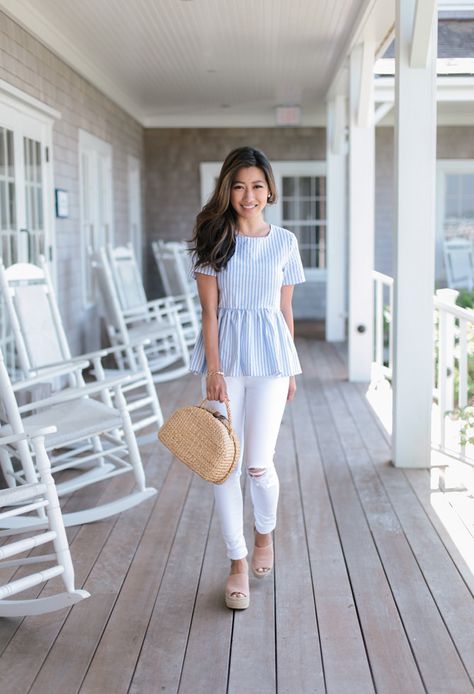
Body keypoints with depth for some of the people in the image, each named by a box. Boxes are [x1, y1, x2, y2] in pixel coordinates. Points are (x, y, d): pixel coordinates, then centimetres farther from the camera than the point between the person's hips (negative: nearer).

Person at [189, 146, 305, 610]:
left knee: (258, 464, -2)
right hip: (223, 355, 0)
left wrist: (291, 370, 11)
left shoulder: (284, 242, 4)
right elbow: (209, 310, -4)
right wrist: (214, 370, -12)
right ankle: (238, 562, 18)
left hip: (270, 354, 0)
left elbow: (286, 310, 9)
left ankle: (265, 531, 31)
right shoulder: (213, 239, 0)